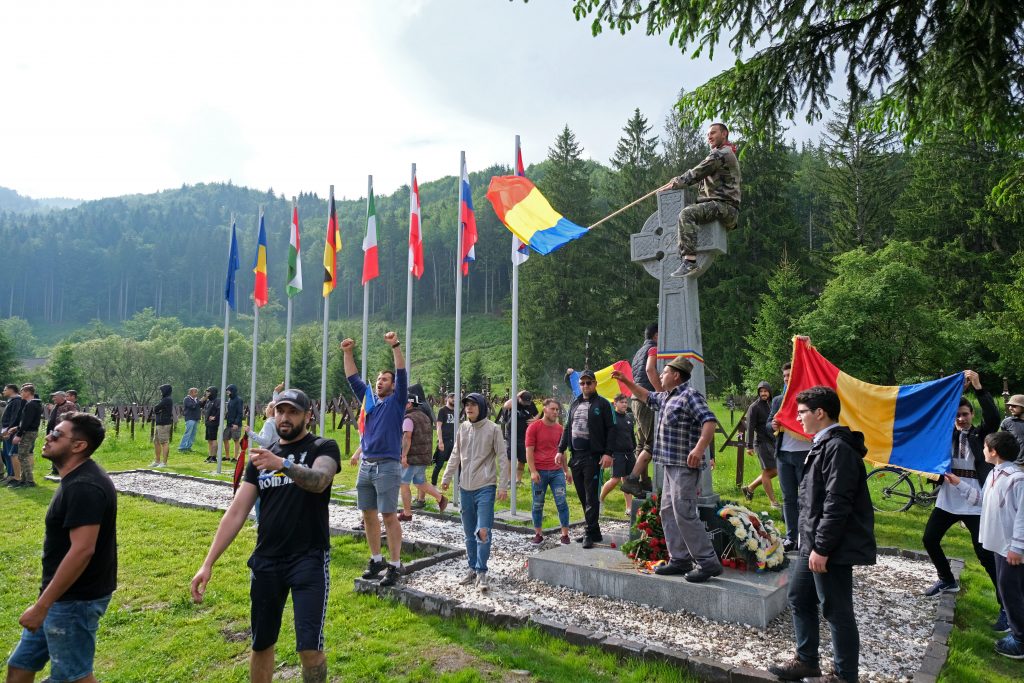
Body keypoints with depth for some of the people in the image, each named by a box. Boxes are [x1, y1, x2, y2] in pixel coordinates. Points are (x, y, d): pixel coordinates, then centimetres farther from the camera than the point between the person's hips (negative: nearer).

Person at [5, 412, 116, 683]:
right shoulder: (76, 479, 8)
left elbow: (82, 550, -30)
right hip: (64, 595, 10)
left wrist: (42, 605, -25)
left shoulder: (84, 487, -25)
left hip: (74, 599, -10)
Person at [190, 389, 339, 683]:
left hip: (309, 560, -5)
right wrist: (208, 563, -1)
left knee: (310, 648, -9)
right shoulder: (261, 456, 9)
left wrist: (283, 464, -45)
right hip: (266, 561, 5)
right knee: (261, 644, 15)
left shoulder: (323, 448, -5)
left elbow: (319, 480, -28)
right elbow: (236, 512, 5)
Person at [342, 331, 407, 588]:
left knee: (389, 516, -5)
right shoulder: (369, 399, 17)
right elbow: (353, 379, 18)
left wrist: (396, 346, -18)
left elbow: (402, 375, -10)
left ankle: (395, 565, 1)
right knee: (368, 514, 10)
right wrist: (347, 353, 10)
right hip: (366, 465, 6)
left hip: (387, 466, -6)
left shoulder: (396, 401, 2)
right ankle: (376, 559, 23)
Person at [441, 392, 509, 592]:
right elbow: (455, 456, 17)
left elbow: (502, 459, -7)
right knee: (469, 533, 12)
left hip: (485, 488, -5)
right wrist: (446, 478, 17)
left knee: (483, 532, -10)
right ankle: (473, 569, 23)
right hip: (465, 488, 5)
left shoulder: (493, 429, -7)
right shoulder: (463, 428, 8)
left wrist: (503, 486, -11)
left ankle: (481, 573, -1)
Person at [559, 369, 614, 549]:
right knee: (582, 495, 10)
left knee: (591, 496, -5)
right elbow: (567, 428, 19)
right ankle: (594, 531, 19)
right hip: (576, 456, 7)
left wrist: (608, 453, -15)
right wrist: (561, 450, 14)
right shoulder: (575, 403, 16)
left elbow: (610, 429, -8)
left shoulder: (602, 403, -3)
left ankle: (591, 533, 0)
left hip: (593, 456, -7)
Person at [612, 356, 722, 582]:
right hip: (671, 464, 10)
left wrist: (699, 448, -37)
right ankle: (680, 559, 19)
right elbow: (648, 397, 37)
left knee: (684, 513, -12)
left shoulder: (690, 395, -12)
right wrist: (625, 381, 34)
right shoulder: (667, 397, 17)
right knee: (668, 512, 12)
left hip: (685, 465, -10)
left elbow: (709, 420, -24)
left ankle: (708, 562, -5)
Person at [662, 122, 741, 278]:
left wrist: (675, 184, 3)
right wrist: (679, 180, 16)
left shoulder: (720, 154, -4)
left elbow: (696, 174, -8)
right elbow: (701, 178, 29)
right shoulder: (727, 154, 30)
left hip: (724, 206, -11)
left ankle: (689, 262, -42)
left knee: (687, 213, -31)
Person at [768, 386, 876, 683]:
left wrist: (822, 548, -22)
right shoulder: (823, 445, 14)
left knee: (837, 611, 3)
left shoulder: (838, 448, -20)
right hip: (814, 542, 11)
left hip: (832, 548, -11)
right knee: (799, 598, 19)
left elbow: (837, 505, -24)